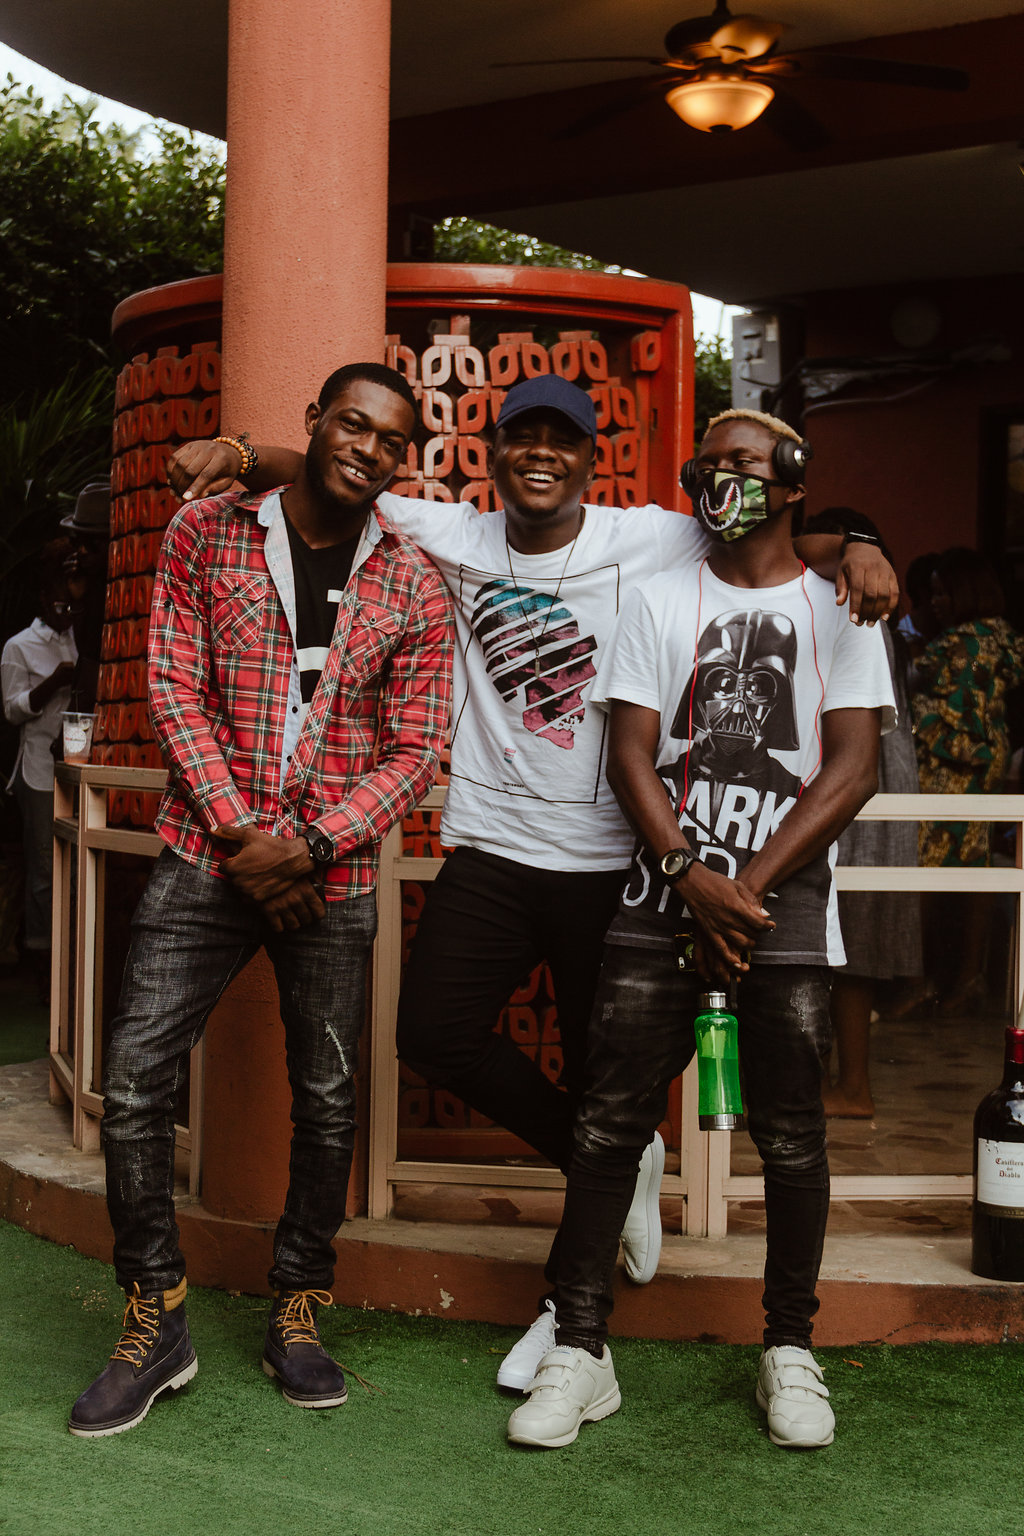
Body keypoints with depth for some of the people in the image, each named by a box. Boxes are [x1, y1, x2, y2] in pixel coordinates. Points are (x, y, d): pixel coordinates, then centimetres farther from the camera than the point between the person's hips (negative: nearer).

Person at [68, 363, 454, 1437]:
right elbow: (174, 691, -2)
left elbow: (414, 748, -1)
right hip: (205, 855, 0)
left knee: (327, 1099, 7)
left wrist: (307, 846, -14)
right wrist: (239, 833, -12)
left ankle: (298, 1310, 26)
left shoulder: (414, 587, 2)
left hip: (333, 875, 1)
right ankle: (155, 1326, 12)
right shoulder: (205, 534, 2)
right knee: (134, 1083, -5)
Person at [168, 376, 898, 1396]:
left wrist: (852, 552, -20)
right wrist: (240, 454, -9)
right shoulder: (456, 539, 4)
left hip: (611, 860, -2)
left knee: (605, 1077, 6)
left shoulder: (654, 541, -2)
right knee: (435, 1033, -8)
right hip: (491, 845, 2)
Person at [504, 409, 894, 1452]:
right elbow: (631, 754, 4)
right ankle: (579, 1352, 5)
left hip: (785, 897, 0)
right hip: (663, 887, 1)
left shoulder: (838, 610, 10)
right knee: (611, 1119, -4)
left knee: (790, 1131, 1)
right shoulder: (657, 601, 13)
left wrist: (747, 889, -9)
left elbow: (852, 769, 0)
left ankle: (789, 1350, 17)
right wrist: (691, 876, -11)